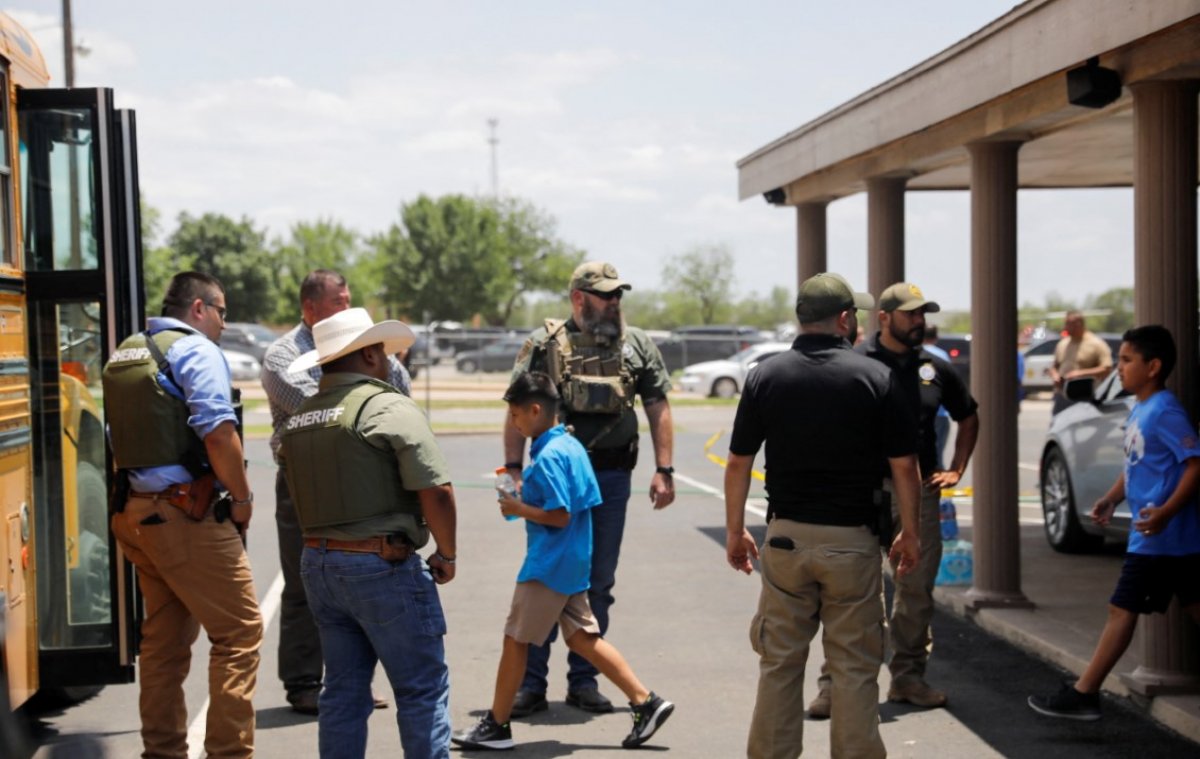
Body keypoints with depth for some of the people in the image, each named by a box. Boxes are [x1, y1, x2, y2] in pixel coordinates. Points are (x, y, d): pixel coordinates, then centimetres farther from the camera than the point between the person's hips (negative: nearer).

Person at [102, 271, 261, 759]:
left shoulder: (124, 354, 17)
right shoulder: (195, 350, -9)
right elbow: (218, 433, -19)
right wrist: (241, 498, -9)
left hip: (135, 512, 9)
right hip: (187, 516, -9)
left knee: (164, 637, 16)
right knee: (239, 631, -3)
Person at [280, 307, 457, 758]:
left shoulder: (298, 420, 11)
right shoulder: (389, 407, -13)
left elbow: (303, 498, 16)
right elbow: (435, 492, -18)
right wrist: (446, 555, -6)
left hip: (317, 563, 7)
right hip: (382, 565, -7)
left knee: (344, 690, 14)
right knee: (422, 688, 2)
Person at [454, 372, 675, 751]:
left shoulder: (548, 457, -19)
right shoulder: (572, 446, 10)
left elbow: (560, 515, -24)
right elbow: (589, 502, 15)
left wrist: (519, 508, -12)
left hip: (548, 566, -10)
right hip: (573, 563, 10)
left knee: (516, 640, 2)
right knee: (582, 637, 13)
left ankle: (497, 725, 12)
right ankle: (646, 702, 10)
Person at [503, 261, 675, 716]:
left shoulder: (637, 346, 7)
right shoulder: (544, 345, -1)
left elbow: (657, 409, 8)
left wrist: (663, 471, 1)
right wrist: (513, 469, -7)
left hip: (612, 478, 3)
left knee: (599, 583, 8)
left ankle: (583, 681, 19)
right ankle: (531, 683, 6)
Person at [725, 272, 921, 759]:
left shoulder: (765, 376, 0)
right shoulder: (876, 377, -6)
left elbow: (738, 463, 2)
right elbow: (904, 466, -5)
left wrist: (735, 531, 12)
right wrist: (909, 532, 7)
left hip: (786, 536, 2)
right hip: (854, 539, -2)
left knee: (779, 661, 11)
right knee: (854, 667, 6)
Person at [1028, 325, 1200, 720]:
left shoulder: (1165, 412, -16)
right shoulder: (1139, 411, 12)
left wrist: (1166, 512, -30)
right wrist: (1112, 498, 8)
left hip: (1158, 536, -9)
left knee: (1122, 610, -3)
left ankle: (1083, 695, 4)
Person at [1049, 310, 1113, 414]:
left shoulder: (1096, 344, -2)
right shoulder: (1062, 344, 18)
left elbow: (1107, 369, -9)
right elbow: (1054, 366, 27)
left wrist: (1081, 373, -17)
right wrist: (1054, 375, 2)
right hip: (1061, 397, 6)